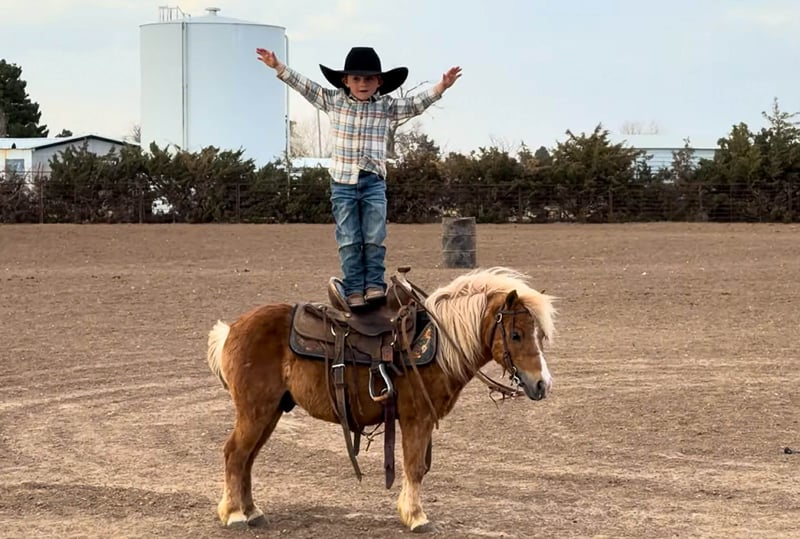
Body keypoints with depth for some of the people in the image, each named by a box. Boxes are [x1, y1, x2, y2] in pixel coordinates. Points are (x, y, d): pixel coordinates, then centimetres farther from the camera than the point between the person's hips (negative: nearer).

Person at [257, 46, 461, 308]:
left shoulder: (388, 107, 3)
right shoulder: (333, 101, 4)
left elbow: (416, 104, -3)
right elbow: (304, 86, 5)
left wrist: (441, 87, -16)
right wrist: (278, 67, 0)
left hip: (374, 182, 0)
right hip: (342, 183, 0)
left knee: (374, 238, -3)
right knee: (349, 240, 0)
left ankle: (374, 285, 4)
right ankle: (354, 290, 4)